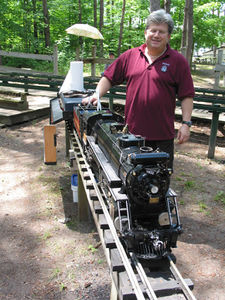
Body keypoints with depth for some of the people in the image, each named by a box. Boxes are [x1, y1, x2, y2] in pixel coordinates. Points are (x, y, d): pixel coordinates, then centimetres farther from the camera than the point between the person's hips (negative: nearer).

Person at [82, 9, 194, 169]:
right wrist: (96, 96, -1)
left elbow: (187, 95, -3)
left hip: (162, 135, -2)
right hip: (132, 132, 3)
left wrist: (186, 123, -10)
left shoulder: (178, 61, 0)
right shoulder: (130, 56, 7)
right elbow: (109, 78, 13)